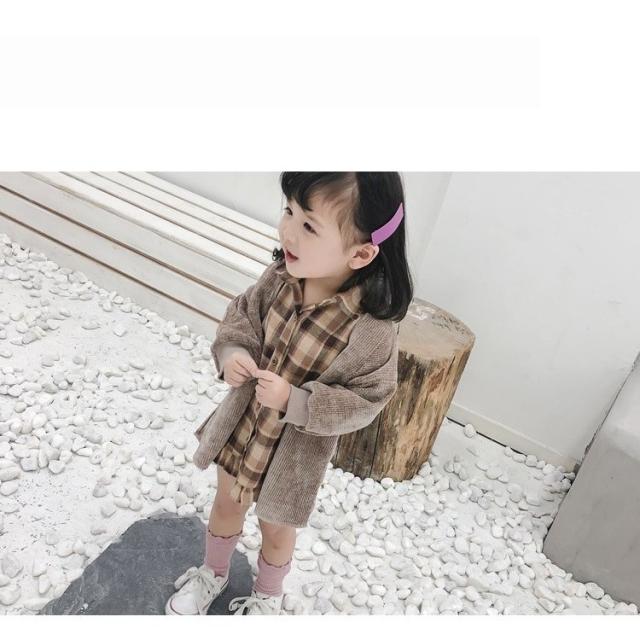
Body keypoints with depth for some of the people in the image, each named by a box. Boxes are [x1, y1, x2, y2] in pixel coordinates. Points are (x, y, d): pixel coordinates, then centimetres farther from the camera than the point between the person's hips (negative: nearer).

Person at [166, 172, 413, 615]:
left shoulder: (371, 329, -33)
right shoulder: (281, 277, -19)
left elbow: (364, 401, -22)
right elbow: (242, 315, -2)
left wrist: (293, 401, -31)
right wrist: (232, 353, -22)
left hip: (297, 449, -4)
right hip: (243, 422, 4)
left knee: (276, 527, 23)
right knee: (227, 504, 27)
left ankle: (268, 596, 55)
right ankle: (213, 574, 58)